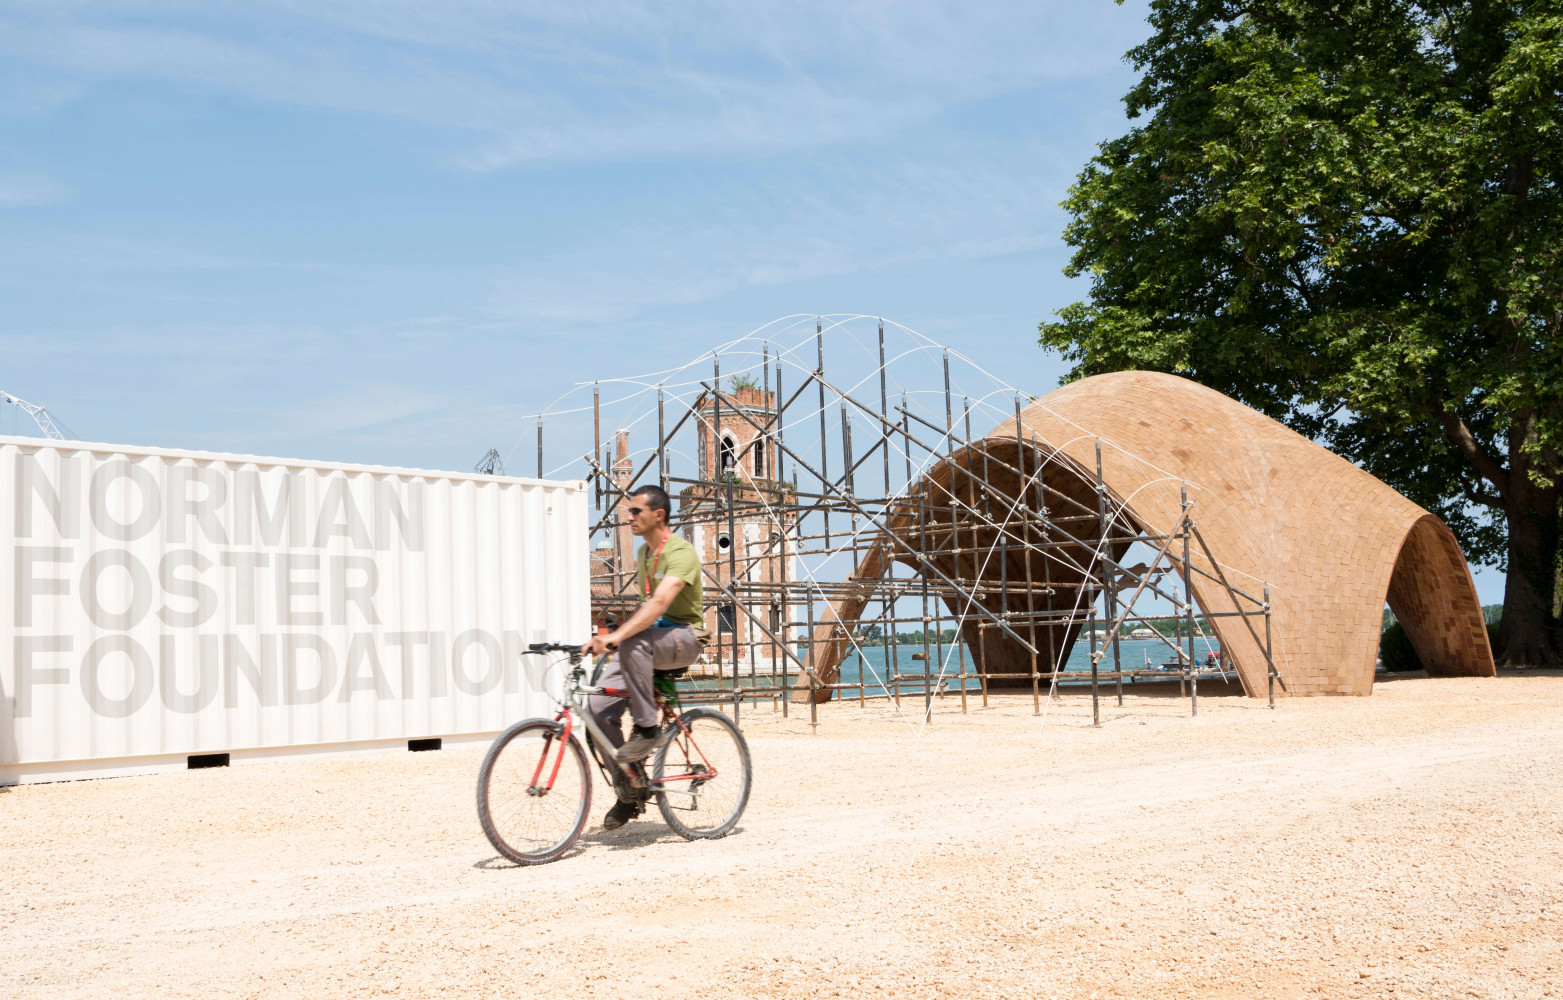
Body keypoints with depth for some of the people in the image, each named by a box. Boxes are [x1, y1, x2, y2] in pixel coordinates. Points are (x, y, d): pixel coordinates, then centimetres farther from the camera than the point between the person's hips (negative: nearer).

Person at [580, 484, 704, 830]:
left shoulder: (680, 552, -16)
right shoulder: (643, 554, 14)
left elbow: (659, 603, -31)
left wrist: (617, 636, -42)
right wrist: (612, 636, 19)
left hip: (683, 638, -8)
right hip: (647, 645, 8)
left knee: (634, 642, -40)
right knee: (598, 707, -11)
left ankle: (647, 728, -24)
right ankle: (629, 791, 1)